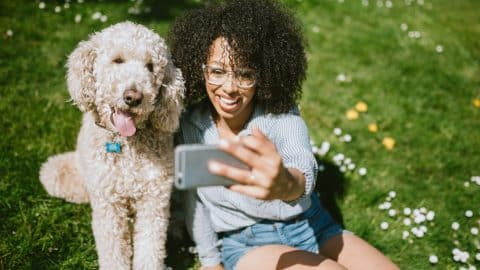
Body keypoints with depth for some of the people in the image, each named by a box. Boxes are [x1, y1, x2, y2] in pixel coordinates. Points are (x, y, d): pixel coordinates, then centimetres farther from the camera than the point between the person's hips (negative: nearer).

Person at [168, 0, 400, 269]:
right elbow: (194, 200, 3)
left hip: (313, 229, 2)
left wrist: (287, 184, -60)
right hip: (246, 244, -1)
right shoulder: (190, 125, -8)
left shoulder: (283, 116, -14)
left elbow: (303, 172, -36)